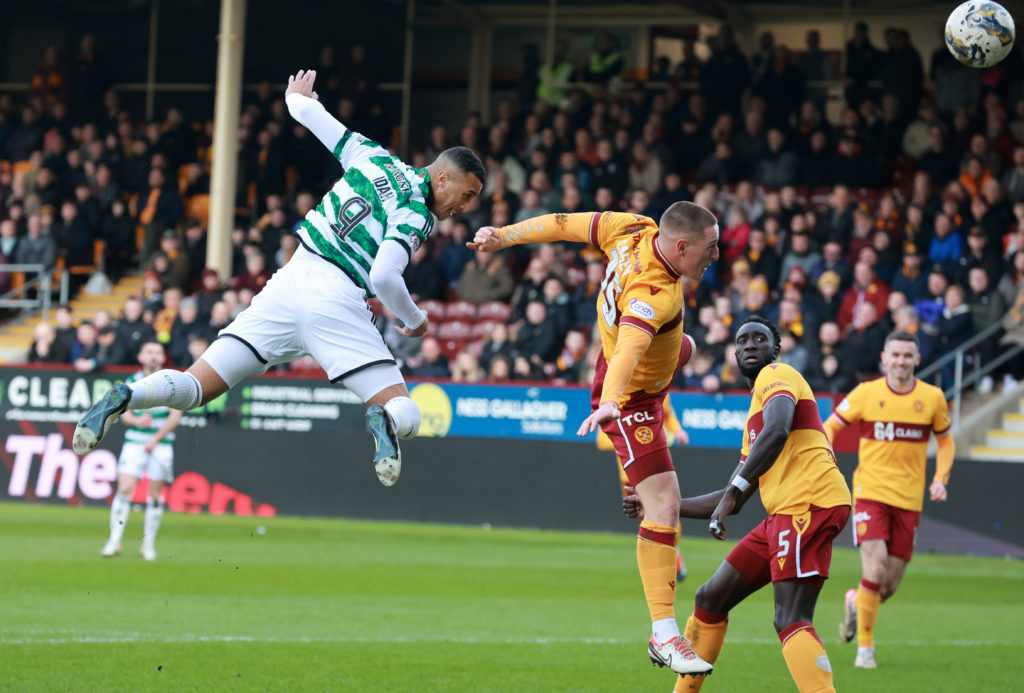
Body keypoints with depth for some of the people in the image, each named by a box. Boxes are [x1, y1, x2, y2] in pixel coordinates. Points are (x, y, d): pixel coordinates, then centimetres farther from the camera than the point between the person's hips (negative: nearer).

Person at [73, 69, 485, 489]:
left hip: (290, 281, 6)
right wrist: (415, 321, 4)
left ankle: (126, 397, -26)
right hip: (336, 300, -5)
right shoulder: (417, 215, -2)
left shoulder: (373, 157, 16)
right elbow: (383, 276, -14)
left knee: (194, 389, 2)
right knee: (406, 413, 0)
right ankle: (386, 420, -35)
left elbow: (310, 113, 24)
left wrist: (298, 99, 48)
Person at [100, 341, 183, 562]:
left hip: (161, 443, -1)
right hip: (134, 442, 1)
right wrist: (137, 420, -15)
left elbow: (175, 416, -4)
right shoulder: (132, 381, 6)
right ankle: (114, 541, -8)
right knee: (124, 489, -11)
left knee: (155, 494, 1)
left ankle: (149, 544, 11)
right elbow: (125, 413, 8)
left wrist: (156, 439, -12)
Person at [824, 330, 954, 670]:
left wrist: (940, 479, 2)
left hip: (909, 499, 2)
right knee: (875, 568, -18)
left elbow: (946, 440, 16)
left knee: (889, 586, 4)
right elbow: (829, 426, 6)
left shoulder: (932, 397, 3)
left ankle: (855, 602, 39)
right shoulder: (867, 393, -2)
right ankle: (865, 647, -5)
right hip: (871, 492, -2)